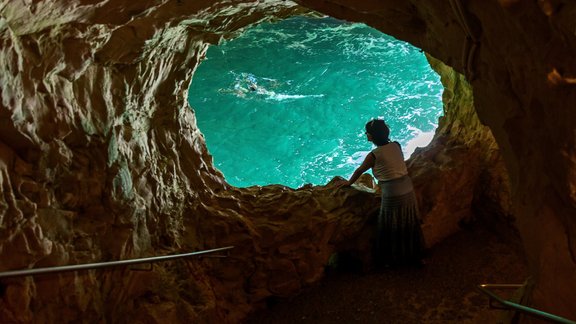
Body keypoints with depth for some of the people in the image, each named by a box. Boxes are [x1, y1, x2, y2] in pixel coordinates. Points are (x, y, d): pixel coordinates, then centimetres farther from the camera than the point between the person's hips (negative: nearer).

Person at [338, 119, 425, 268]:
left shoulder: (374, 155, -12)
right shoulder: (396, 146, 3)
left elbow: (359, 171, 5)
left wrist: (348, 182, 23)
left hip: (392, 196, -6)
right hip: (409, 191, 6)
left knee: (390, 228, 12)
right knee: (410, 225, 20)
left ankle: (391, 260, 27)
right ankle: (417, 257, 35)